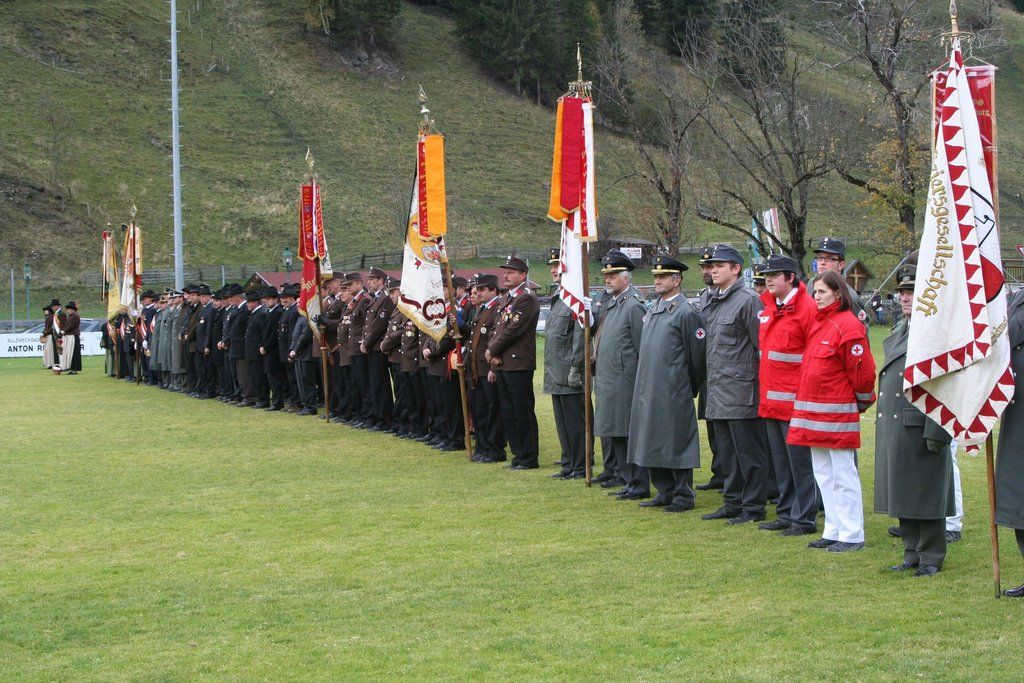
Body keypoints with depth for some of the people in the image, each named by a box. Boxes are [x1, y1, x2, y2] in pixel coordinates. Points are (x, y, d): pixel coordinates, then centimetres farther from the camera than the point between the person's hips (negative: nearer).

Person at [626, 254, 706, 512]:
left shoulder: (686, 313, -11)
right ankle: (665, 492, 21)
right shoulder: (653, 311, 15)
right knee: (653, 443, 11)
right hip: (648, 391, 8)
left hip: (673, 393, -8)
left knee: (676, 443, -3)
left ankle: (684, 496, 4)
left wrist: (691, 388, -1)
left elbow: (698, 354, -9)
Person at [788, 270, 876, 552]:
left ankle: (852, 535, 2)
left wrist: (862, 402, 0)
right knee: (823, 473, 12)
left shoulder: (848, 326, -14)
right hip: (814, 411, 9)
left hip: (837, 412, -9)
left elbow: (862, 372, -11)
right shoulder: (818, 323, 13)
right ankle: (833, 531, 20)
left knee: (843, 473, -3)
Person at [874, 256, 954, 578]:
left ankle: (931, 557, 11)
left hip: (920, 427, -9)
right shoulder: (900, 330, 16)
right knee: (902, 493, 13)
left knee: (926, 494, 1)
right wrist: (881, 422, 19)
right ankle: (913, 554, 23)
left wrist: (936, 431, -21)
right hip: (893, 428, 9)